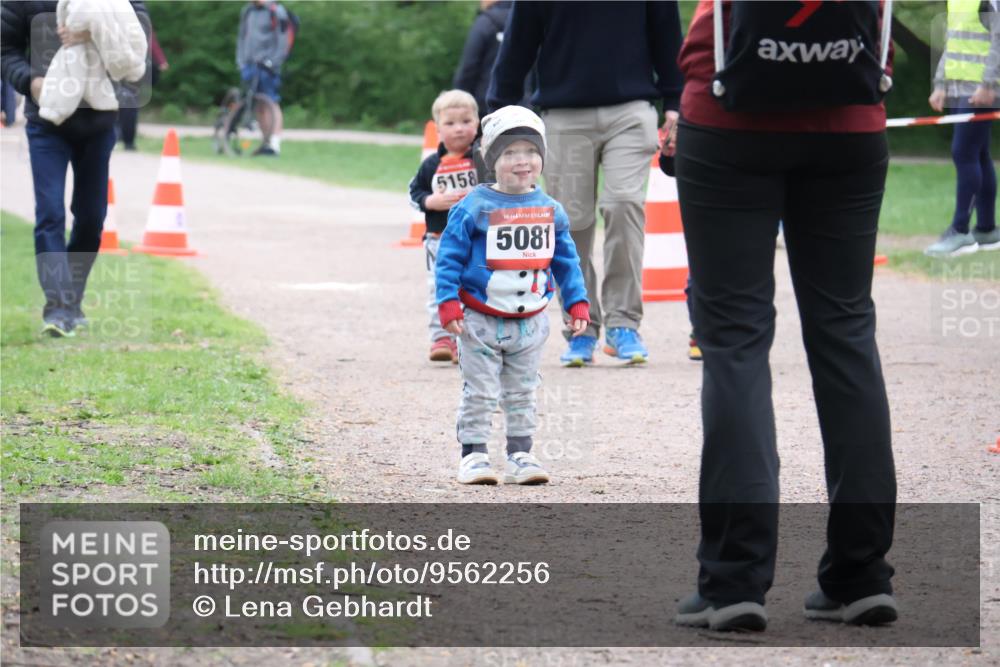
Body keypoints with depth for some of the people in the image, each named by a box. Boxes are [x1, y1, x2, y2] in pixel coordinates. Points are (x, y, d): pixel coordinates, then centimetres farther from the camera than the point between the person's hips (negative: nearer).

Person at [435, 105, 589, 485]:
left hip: (529, 322, 4)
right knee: (479, 393, 2)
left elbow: (566, 261, 12)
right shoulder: (474, 208, -11)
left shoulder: (551, 211, 3)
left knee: (522, 394, 12)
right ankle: (473, 455, 9)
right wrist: (448, 304, -16)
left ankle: (520, 455, 19)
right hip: (481, 321, -4)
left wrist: (578, 303, 8)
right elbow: (449, 258, -9)